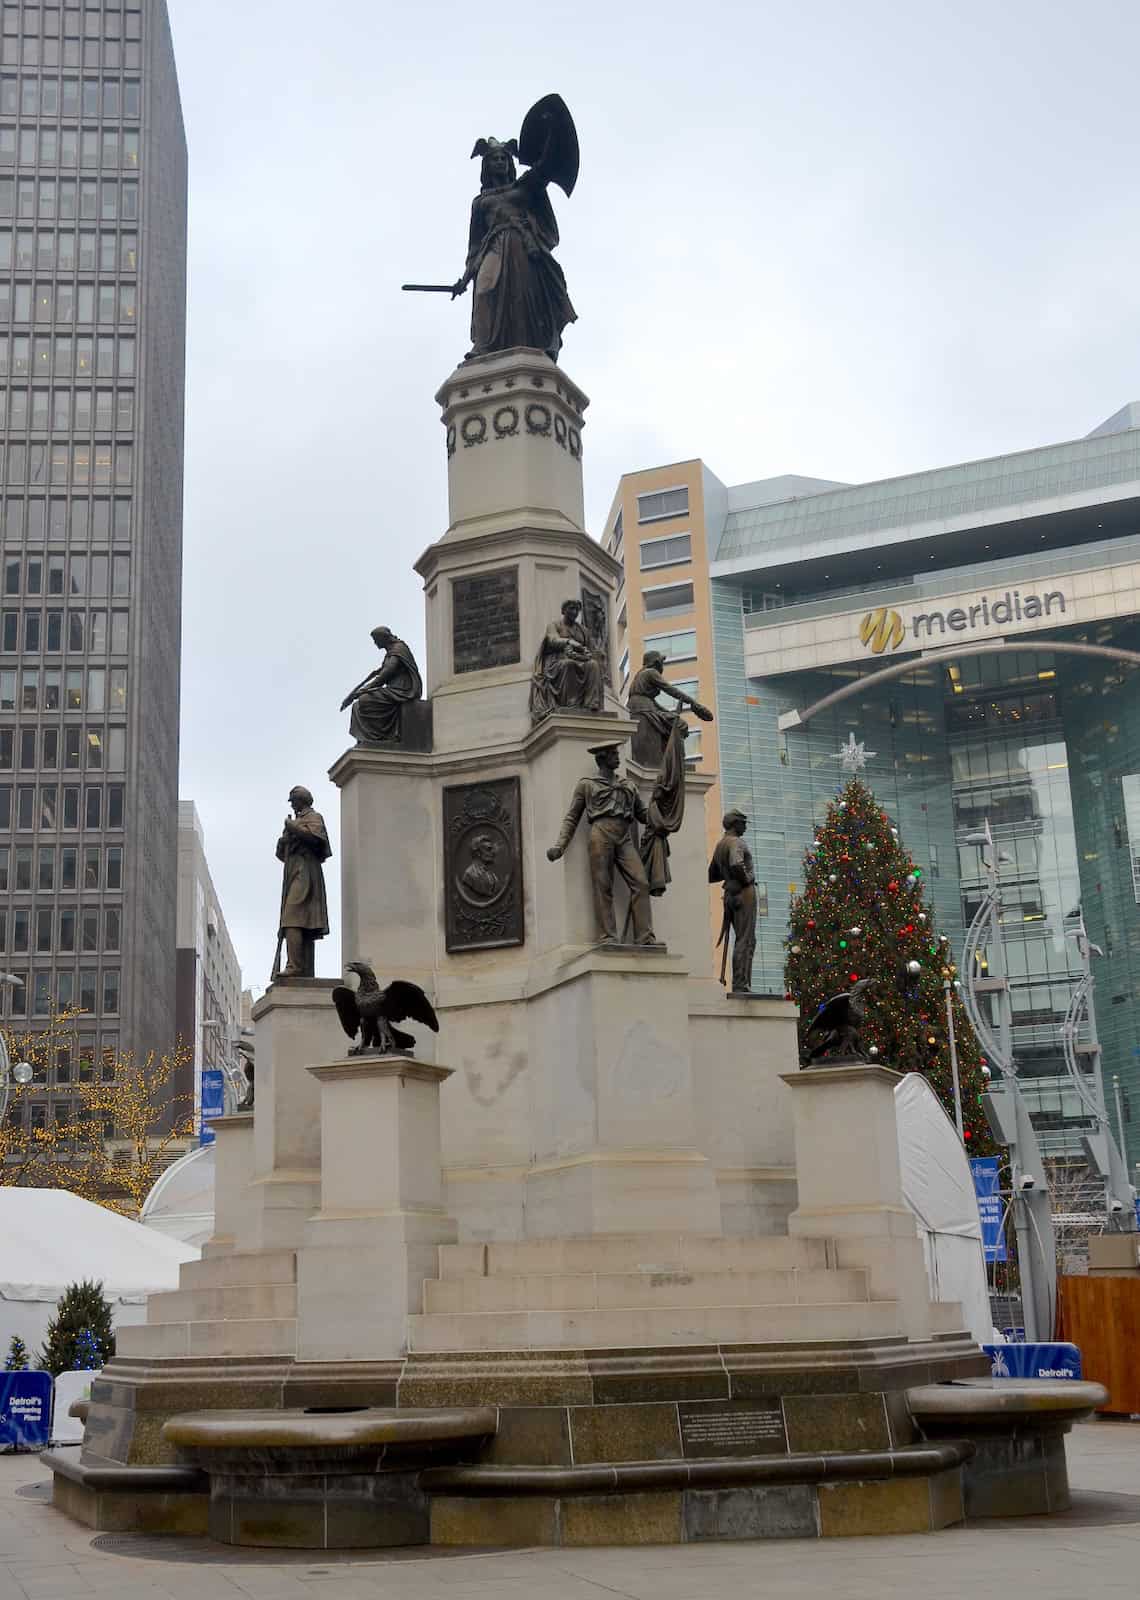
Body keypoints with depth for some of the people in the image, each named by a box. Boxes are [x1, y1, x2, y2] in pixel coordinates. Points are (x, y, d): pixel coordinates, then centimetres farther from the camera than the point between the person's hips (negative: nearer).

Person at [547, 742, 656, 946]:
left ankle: (645, 937, -14)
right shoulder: (587, 785, 16)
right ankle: (608, 937, -11)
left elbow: (642, 813, 26)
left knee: (640, 883, -11)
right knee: (603, 887, -9)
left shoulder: (629, 785, 27)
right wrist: (560, 845, -1)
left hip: (625, 839, 3)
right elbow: (572, 818, 12)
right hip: (601, 834, -3)